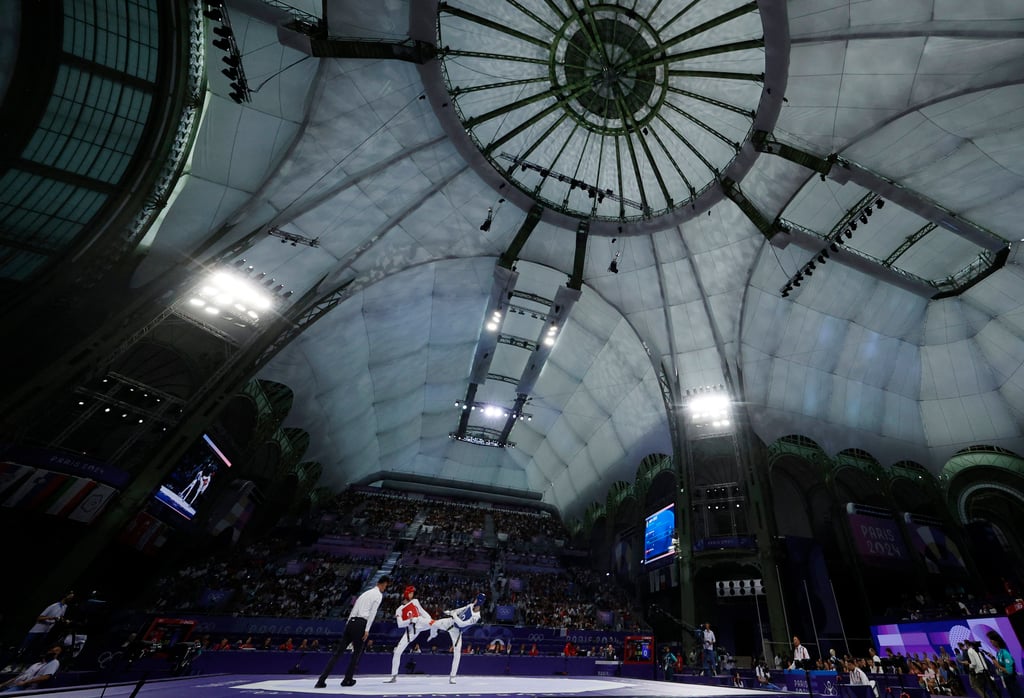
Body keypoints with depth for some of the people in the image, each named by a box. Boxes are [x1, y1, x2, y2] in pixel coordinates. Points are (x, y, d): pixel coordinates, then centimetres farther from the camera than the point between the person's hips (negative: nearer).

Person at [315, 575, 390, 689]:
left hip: (351, 622, 6)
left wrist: (348, 625, 22)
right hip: (361, 624, -6)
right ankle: (347, 680, 21)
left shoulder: (366, 593, 24)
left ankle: (321, 680, 3)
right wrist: (367, 630, -9)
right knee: (357, 653, 13)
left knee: (337, 651, 7)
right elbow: (372, 613, -10)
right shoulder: (379, 595, 0)